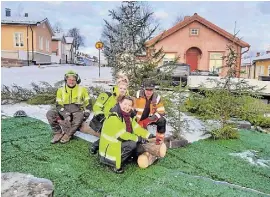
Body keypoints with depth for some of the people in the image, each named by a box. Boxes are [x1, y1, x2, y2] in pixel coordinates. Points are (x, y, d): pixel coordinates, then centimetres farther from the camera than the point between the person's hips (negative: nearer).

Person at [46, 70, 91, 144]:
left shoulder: (82, 89, 5)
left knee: (80, 116, -38)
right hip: (64, 113, 3)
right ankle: (58, 133, -20)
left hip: (77, 112, -2)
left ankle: (68, 135, -28)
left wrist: (86, 112, -6)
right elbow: (59, 105, 1)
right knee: (50, 113, -22)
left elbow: (87, 103, 10)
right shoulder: (61, 90, 8)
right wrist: (65, 114, -17)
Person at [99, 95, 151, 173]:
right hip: (111, 146, -9)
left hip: (119, 142, 9)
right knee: (133, 144, -23)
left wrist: (150, 136, -3)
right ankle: (116, 164, -10)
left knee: (139, 142, 4)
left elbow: (136, 128, 5)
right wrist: (138, 138, -23)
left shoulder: (128, 116, 5)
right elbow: (121, 134, -26)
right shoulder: (114, 117, -23)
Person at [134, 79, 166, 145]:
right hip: (138, 119, 0)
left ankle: (159, 139, -5)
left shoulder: (157, 98, -13)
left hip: (149, 118, 1)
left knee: (162, 121, -21)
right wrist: (138, 122, -16)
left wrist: (148, 120, -27)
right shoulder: (138, 94, -17)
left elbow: (161, 112, -15)